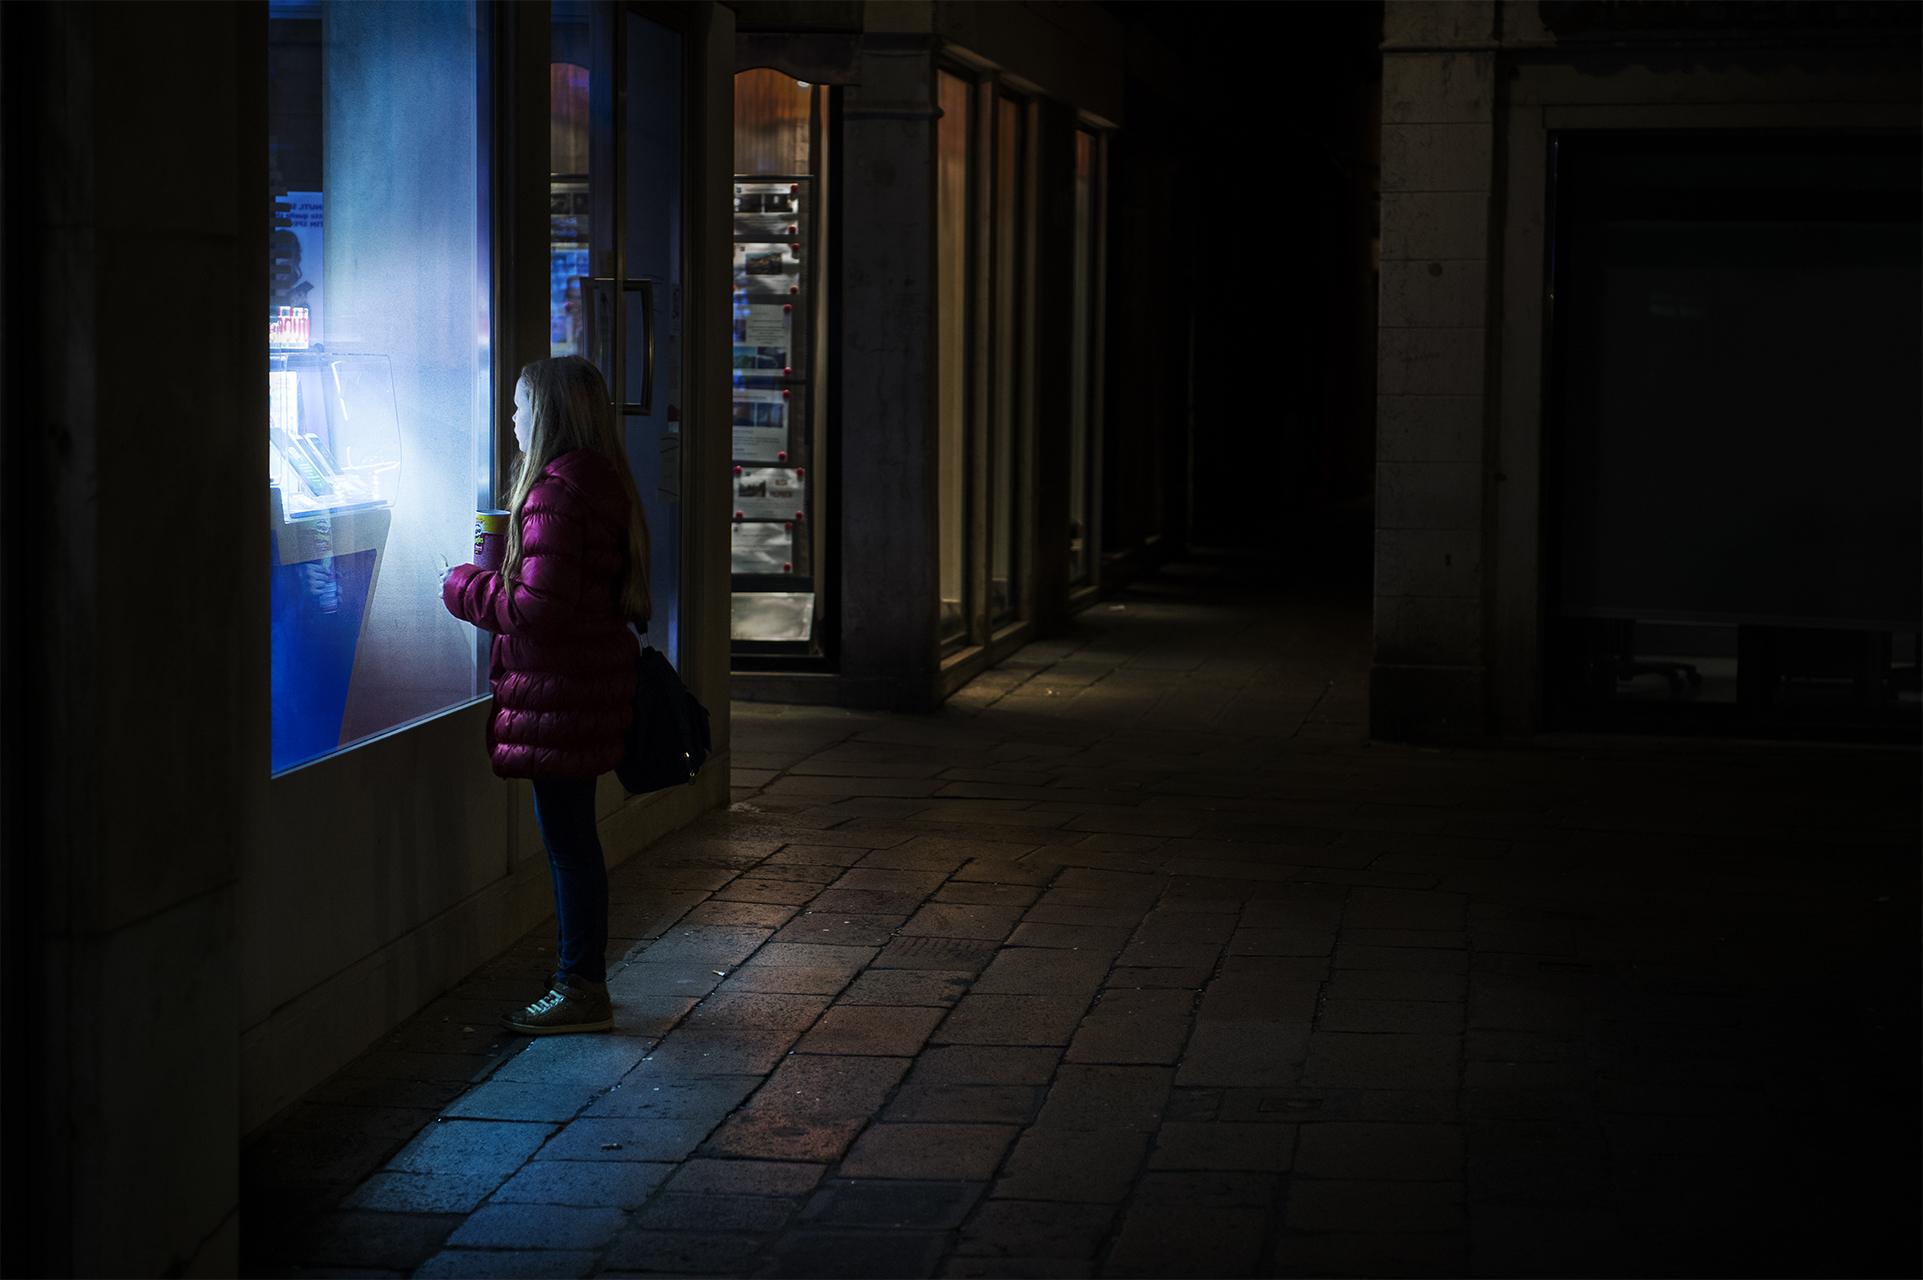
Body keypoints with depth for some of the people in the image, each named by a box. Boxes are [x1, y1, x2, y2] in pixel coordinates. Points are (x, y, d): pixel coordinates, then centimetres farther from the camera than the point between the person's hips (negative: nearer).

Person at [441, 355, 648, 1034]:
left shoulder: (555, 494, -19)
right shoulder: (603, 484, 12)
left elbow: (540, 607, -23)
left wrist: (464, 588, -9)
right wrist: (488, 580, 18)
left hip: (559, 694, -10)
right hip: (592, 686, 10)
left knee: (568, 843, -2)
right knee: (573, 841, 16)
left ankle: (581, 992, 4)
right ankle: (582, 982, 24)